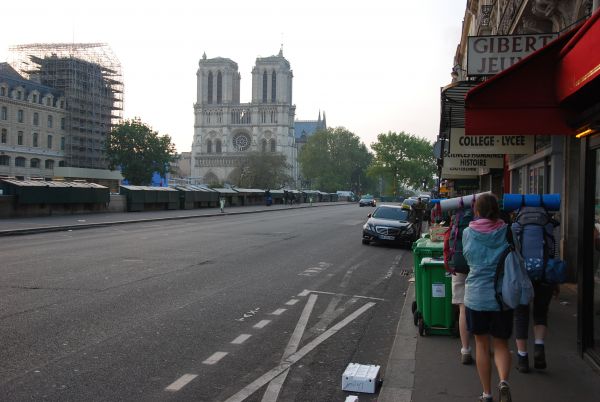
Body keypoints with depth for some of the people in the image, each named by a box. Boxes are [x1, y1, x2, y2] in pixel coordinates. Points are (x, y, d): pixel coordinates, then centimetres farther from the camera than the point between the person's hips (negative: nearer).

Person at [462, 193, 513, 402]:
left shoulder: (468, 233, -5)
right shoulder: (507, 232, -5)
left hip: (476, 296, 0)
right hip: (502, 297, 0)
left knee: (482, 344, 14)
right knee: (501, 344, 15)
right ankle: (504, 381, -11)